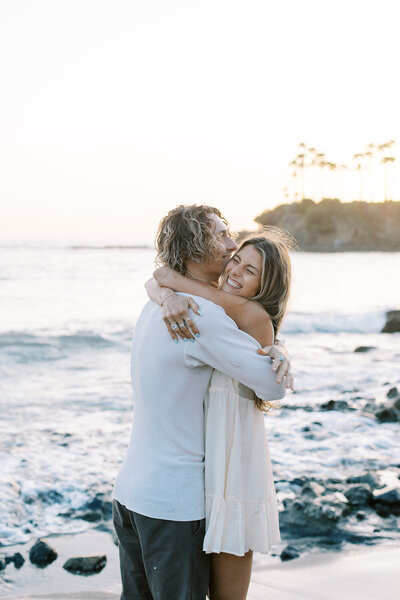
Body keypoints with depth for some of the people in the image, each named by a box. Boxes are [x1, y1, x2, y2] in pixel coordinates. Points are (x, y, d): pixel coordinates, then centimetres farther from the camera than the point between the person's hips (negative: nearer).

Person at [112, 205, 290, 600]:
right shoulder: (203, 315, -20)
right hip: (173, 500, -8)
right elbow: (274, 386, -19)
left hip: (130, 487, 8)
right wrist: (280, 350, 3)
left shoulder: (154, 309, 8)